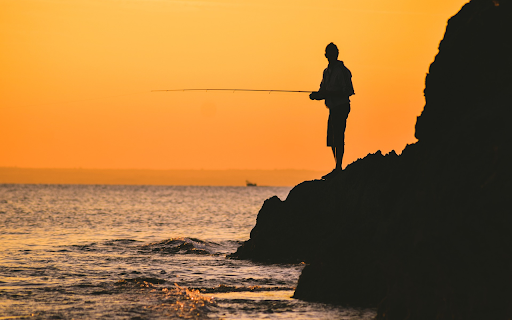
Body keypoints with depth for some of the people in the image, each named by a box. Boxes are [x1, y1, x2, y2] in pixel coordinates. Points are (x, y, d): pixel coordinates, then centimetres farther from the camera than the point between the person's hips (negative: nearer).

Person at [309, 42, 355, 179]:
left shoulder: (342, 71, -11)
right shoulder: (327, 71, 16)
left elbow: (348, 91, -17)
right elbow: (323, 90, 21)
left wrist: (329, 94, -22)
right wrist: (316, 95, -2)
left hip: (341, 107, -9)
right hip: (333, 109, 9)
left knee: (338, 138, -11)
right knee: (331, 139, 10)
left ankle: (338, 168, -10)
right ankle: (337, 169, 17)